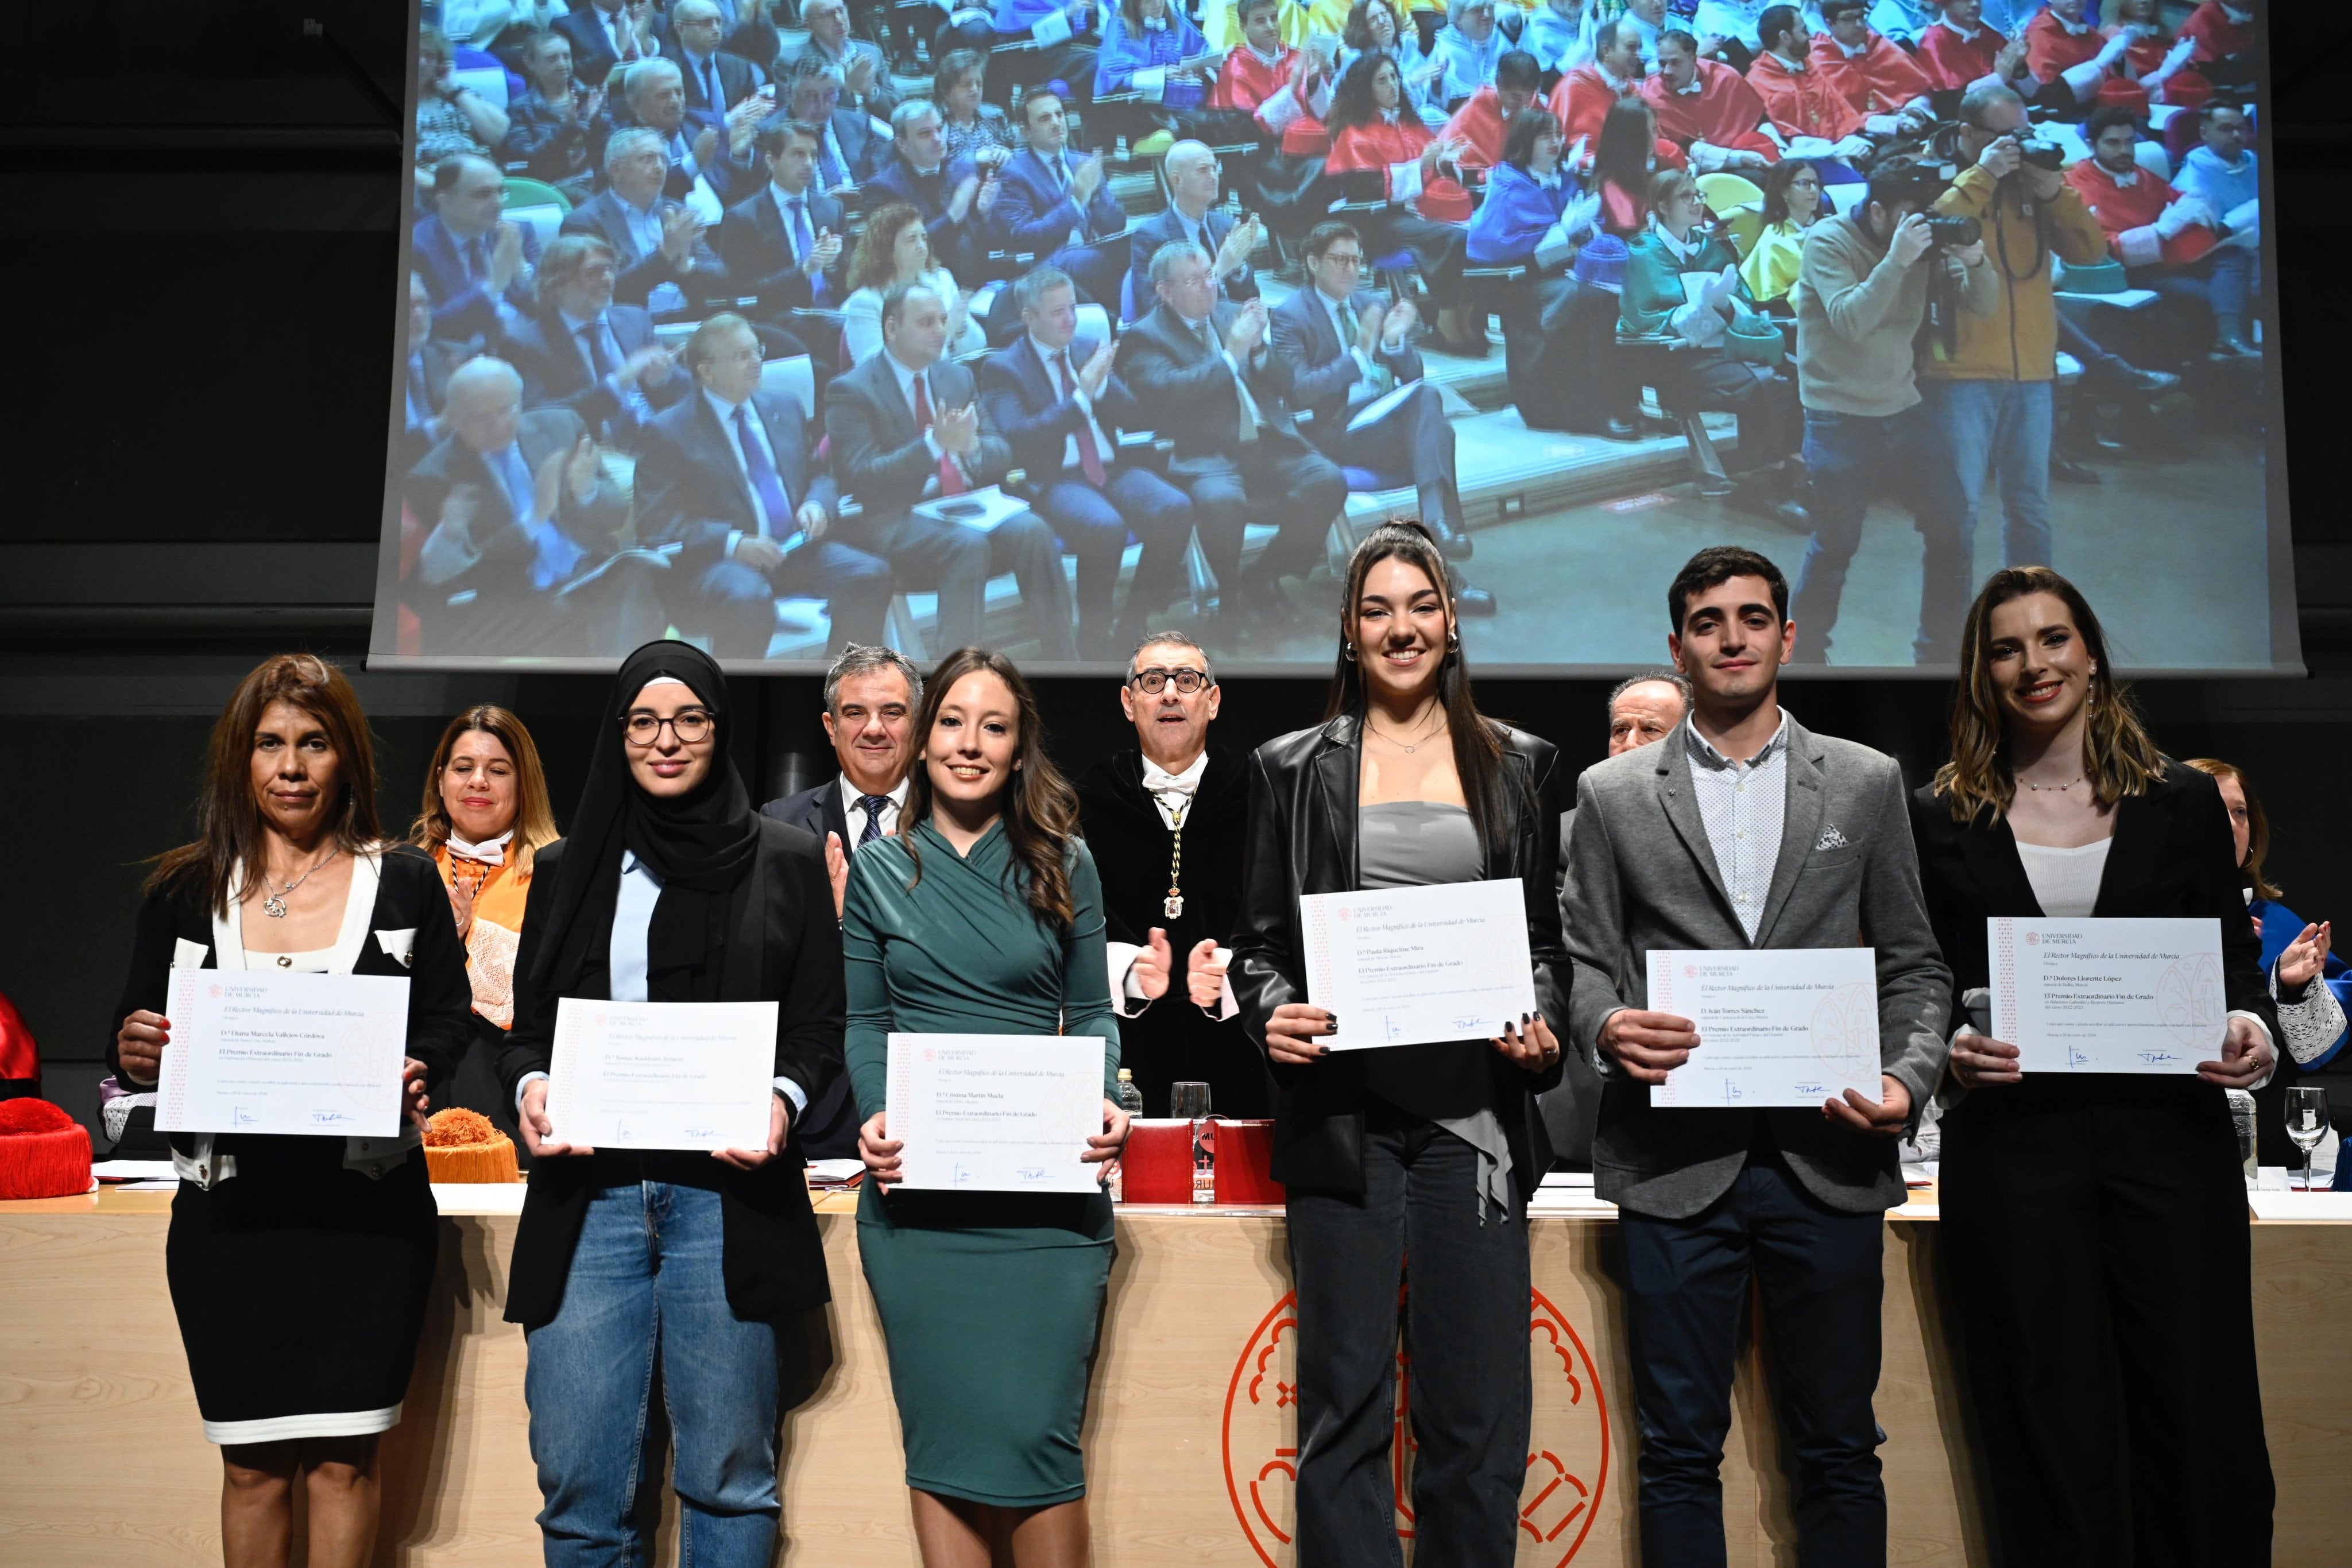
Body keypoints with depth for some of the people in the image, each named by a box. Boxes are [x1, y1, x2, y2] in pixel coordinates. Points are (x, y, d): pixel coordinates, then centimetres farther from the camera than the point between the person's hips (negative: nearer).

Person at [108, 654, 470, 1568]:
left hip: (368, 1207, -1)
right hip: (227, 1210, 1)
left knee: (343, 1457, 3)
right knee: (251, 1461, 6)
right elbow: (134, 1041, 11)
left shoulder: (405, 884, 5)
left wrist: (419, 1072, -15)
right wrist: (134, 1053, -12)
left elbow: (452, 1019, 6)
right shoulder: (183, 892, 7)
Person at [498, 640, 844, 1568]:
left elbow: (821, 1029, 7)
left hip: (728, 1192, -2)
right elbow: (527, 1029, 17)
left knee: (727, 1476, 2)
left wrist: (783, 1100, -13)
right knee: (577, 1481, 2)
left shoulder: (786, 864, 8)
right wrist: (530, 1087, -5)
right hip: (588, 1194, 2)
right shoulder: (567, 870, 16)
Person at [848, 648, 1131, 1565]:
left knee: (1038, 1435, -4)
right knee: (941, 1436, 4)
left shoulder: (1063, 865, 7)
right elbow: (864, 1023, 9)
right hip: (917, 1184, 1)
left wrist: (1104, 1101, -10)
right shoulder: (879, 871, 9)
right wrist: (874, 1115, -9)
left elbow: (1092, 1012, 9)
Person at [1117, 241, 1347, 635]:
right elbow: (1169, 392, -15)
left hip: (1271, 443, 5)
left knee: (1328, 481, -20)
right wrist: (1231, 354, -12)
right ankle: (1231, 589, -4)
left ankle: (1265, 578, 2)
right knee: (1221, 500, -37)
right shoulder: (1144, 338, 5)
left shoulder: (1232, 316, 20)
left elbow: (1283, 386, 18)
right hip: (1208, 454, -5)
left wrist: (1258, 347, -2)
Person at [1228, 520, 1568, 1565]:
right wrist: (1272, 1015, -10)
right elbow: (1258, 942, 10)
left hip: (1477, 1109, 1)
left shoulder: (1520, 766, 12)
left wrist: (1542, 1024, -5)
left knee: (1477, 1406, 3)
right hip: (1345, 1112, -1)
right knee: (1345, 1400, 3)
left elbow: (1550, 937, 14)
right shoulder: (1294, 769, 10)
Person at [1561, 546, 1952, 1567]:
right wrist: (1606, 1028, -16)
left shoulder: (1867, 783, 10)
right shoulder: (1611, 795, 8)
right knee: (1679, 1450, 6)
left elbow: (1912, 964, 10)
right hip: (1675, 1161, 0)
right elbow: (1584, 960, 6)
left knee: (1838, 1447, 8)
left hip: (1829, 1157, 1)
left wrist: (1909, 1077, -7)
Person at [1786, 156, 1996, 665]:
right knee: (1835, 545, 0)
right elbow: (1851, 323, -23)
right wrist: (1896, 260, -30)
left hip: (1903, 411, 6)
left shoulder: (1927, 242, 4)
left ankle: (1940, 649, 22)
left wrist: (1975, 259, -17)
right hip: (1840, 419, -5)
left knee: (1950, 531, 6)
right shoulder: (1828, 241, -11)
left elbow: (1980, 307, 2)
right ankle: (1806, 652, 18)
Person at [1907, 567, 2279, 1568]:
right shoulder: (1941, 819, 6)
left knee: (2202, 1416, 3)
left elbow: (2235, 965, 10)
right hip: (2012, 1144, -1)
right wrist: (1954, 1051, -13)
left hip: (2170, 1138, 1)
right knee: (2051, 1439, 5)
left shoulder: (2183, 803, 8)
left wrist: (2252, 1031, -10)